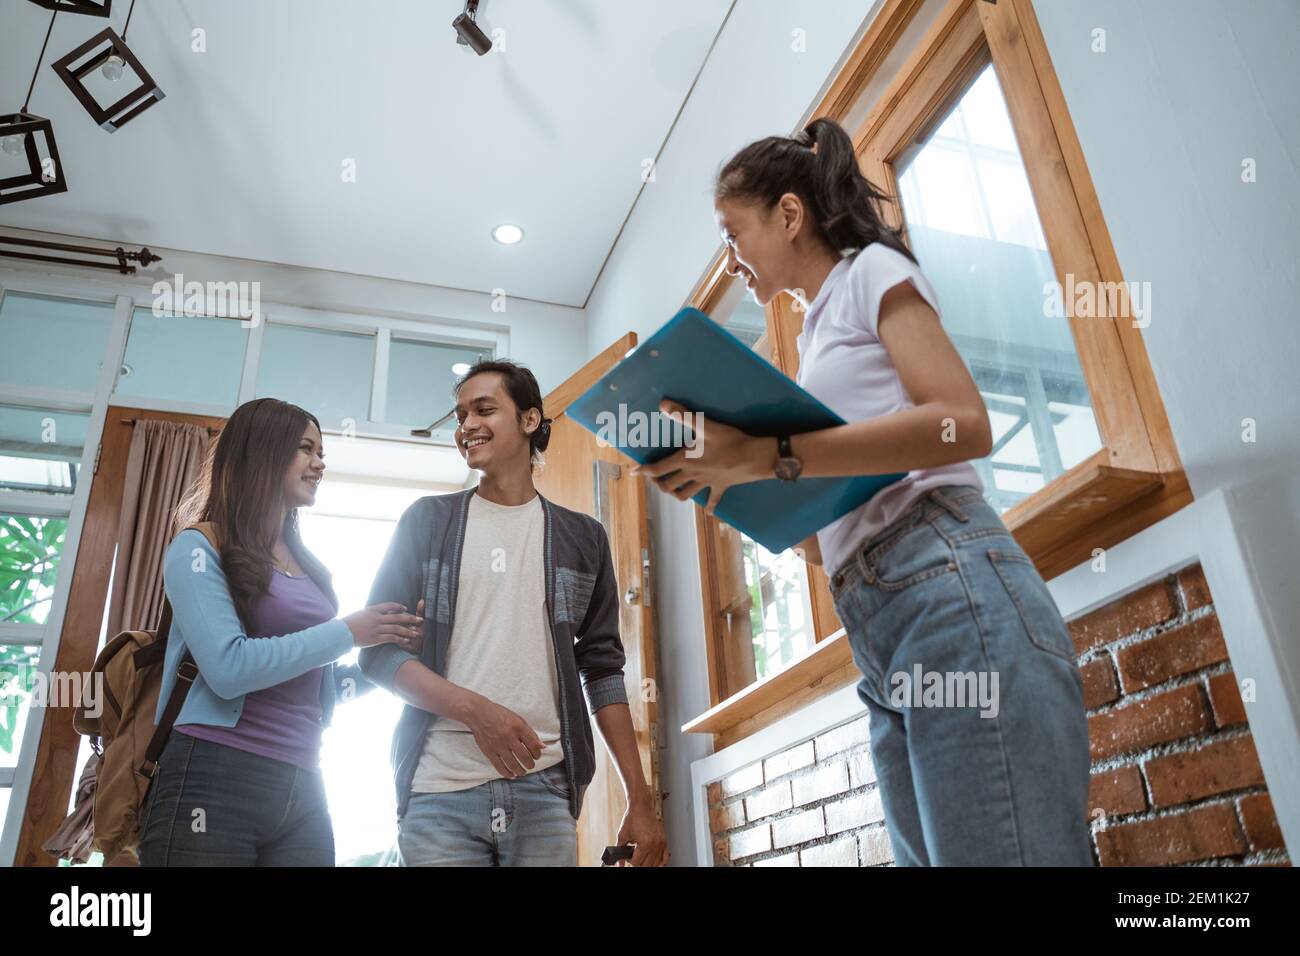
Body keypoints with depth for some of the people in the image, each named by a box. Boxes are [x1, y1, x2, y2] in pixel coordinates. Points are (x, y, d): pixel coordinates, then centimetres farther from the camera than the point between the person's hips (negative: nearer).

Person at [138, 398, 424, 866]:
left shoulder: (309, 569, 17)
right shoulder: (199, 548, -3)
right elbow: (229, 669, -17)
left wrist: (388, 653, 2)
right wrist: (346, 633, -10)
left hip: (302, 792, 6)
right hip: (213, 783, -6)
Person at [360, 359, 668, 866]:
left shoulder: (582, 537, 9)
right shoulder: (427, 522, 7)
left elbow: (602, 669, 9)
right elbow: (378, 649, 2)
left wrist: (640, 800, 3)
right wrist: (475, 710, -13)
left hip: (544, 790, 1)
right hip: (440, 790, 0)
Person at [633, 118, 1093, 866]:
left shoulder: (872, 270, 8)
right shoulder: (819, 334, 29)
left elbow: (965, 424, -11)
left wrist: (770, 456, -15)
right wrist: (730, 483, 12)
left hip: (949, 588, -8)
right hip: (879, 639, 8)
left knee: (1003, 850, -10)